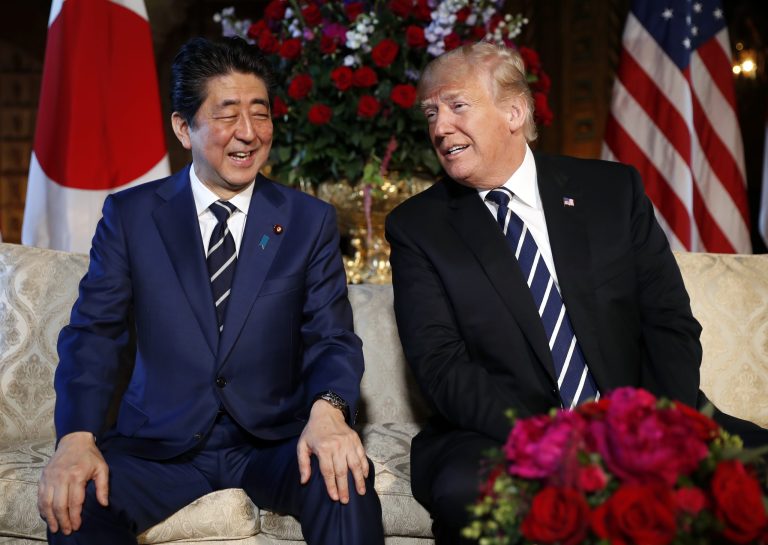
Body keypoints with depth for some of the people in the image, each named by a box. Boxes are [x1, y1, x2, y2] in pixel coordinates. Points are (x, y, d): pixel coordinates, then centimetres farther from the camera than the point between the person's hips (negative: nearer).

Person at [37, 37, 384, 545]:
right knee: (73, 500, -27)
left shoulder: (311, 221, 5)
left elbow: (332, 338, -1)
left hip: (272, 440, 0)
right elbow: (94, 335, -2)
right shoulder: (130, 215, 4)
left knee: (346, 481, -30)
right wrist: (77, 437, -21)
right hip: (158, 443, 1)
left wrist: (327, 409, -24)